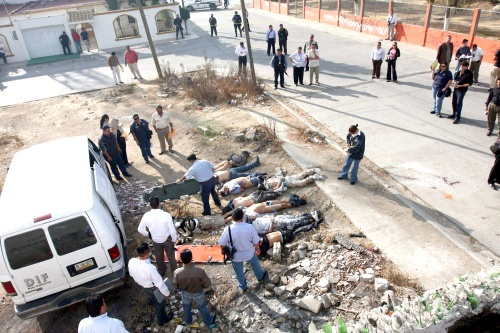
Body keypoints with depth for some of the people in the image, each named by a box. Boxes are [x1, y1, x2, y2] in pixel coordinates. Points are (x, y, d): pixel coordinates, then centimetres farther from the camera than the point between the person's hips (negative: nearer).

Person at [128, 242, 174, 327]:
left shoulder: (131, 262, -27)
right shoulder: (150, 268, -45)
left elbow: (131, 273, -3)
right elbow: (160, 283, -31)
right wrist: (166, 293, -12)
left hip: (142, 286, 5)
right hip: (153, 288, -5)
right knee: (160, 303, 26)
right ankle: (162, 320, 51)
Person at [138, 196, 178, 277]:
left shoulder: (146, 216, -20)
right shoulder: (166, 215, -29)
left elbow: (140, 229, -7)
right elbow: (172, 230, -23)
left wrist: (148, 235, 11)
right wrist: (174, 239, -5)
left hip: (155, 240, 2)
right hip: (167, 239, -2)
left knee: (159, 256, 27)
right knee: (171, 256, 22)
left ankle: (161, 271, 50)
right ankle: (174, 271, 42)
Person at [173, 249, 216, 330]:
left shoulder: (177, 272, -34)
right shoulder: (199, 271, -38)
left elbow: (176, 286, -12)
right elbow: (208, 284, -22)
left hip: (186, 293, 1)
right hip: (198, 294, -1)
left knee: (187, 308, 33)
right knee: (202, 308, 27)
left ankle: (188, 321, 60)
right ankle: (209, 322, 52)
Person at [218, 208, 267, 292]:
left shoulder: (228, 229, -28)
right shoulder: (250, 227, -26)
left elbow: (222, 244, -16)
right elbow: (256, 242, -13)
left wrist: (223, 250, 7)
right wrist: (257, 249, 9)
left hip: (236, 256, -1)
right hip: (249, 253, 1)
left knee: (239, 272, 27)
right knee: (255, 262, 34)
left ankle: (243, 287, 49)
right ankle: (260, 276, 57)